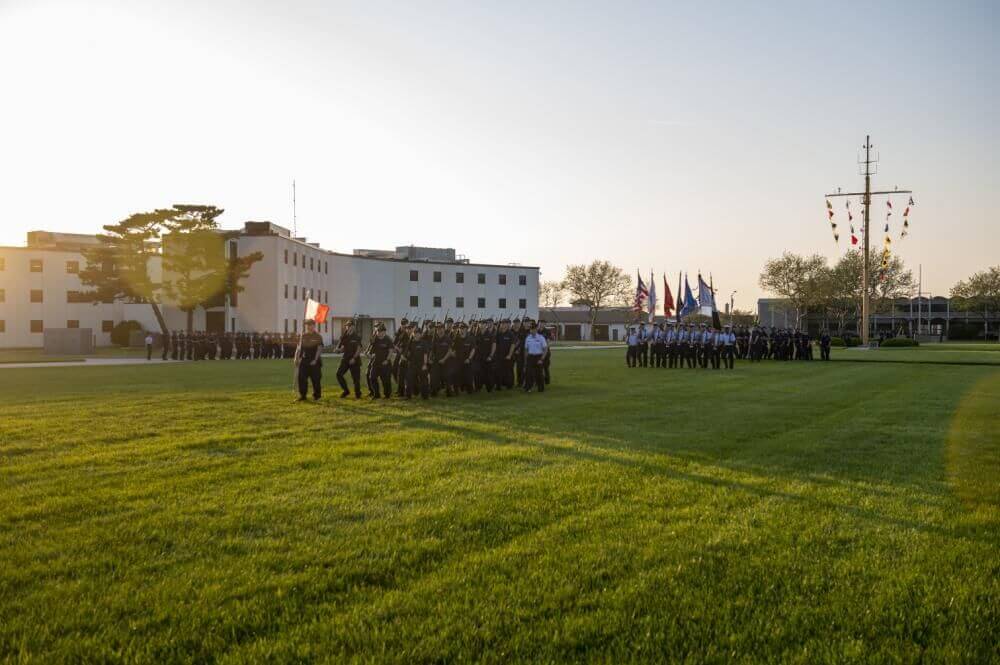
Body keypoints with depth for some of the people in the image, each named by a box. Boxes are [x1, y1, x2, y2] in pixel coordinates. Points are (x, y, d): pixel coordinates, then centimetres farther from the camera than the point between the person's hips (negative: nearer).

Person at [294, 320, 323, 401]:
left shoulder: (318, 336, -3)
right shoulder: (303, 336, 10)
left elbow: (319, 349, -8)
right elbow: (299, 348, 13)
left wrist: (315, 360, -16)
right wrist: (296, 358, 3)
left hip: (314, 361, -4)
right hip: (304, 360, 4)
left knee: (315, 379, 0)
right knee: (301, 378, 0)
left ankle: (316, 396, 13)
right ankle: (302, 396, 9)